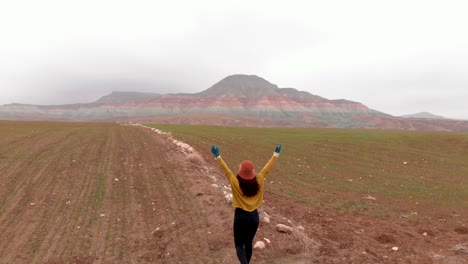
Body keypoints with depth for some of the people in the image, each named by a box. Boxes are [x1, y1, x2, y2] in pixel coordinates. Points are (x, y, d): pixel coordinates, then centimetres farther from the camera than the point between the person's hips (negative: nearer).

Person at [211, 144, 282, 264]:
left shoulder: (236, 183, -17)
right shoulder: (259, 182, -10)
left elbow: (226, 170, -18)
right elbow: (267, 168, -3)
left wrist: (218, 156, -19)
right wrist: (276, 154, 4)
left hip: (240, 216, -3)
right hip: (254, 216, 4)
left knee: (239, 244, 10)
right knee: (248, 243, 22)